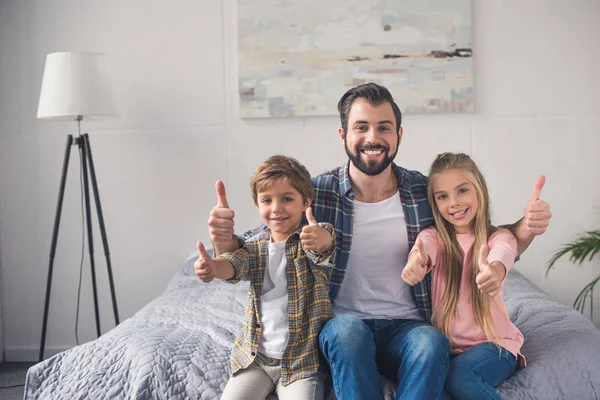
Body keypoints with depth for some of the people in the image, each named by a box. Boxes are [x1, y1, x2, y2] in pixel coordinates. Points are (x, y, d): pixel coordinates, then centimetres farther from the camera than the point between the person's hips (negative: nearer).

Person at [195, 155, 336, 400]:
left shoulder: (314, 238, -7)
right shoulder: (256, 247, 5)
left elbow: (323, 250, -30)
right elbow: (234, 263, -14)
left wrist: (323, 242, -55)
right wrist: (212, 267, -38)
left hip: (303, 358, -3)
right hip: (254, 356, 4)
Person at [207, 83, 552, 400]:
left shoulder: (426, 192, -1)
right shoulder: (315, 194, -5)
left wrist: (524, 229, -12)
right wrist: (225, 239, -24)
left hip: (406, 327, 1)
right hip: (340, 329, -1)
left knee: (433, 343, -31)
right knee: (348, 328, -34)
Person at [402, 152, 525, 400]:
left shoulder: (498, 237, -3)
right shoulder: (434, 237, 3)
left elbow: (503, 252, -28)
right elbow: (424, 246, -23)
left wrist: (495, 270, -54)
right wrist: (416, 261, -49)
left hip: (492, 343, -1)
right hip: (444, 346, 1)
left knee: (459, 376, -30)